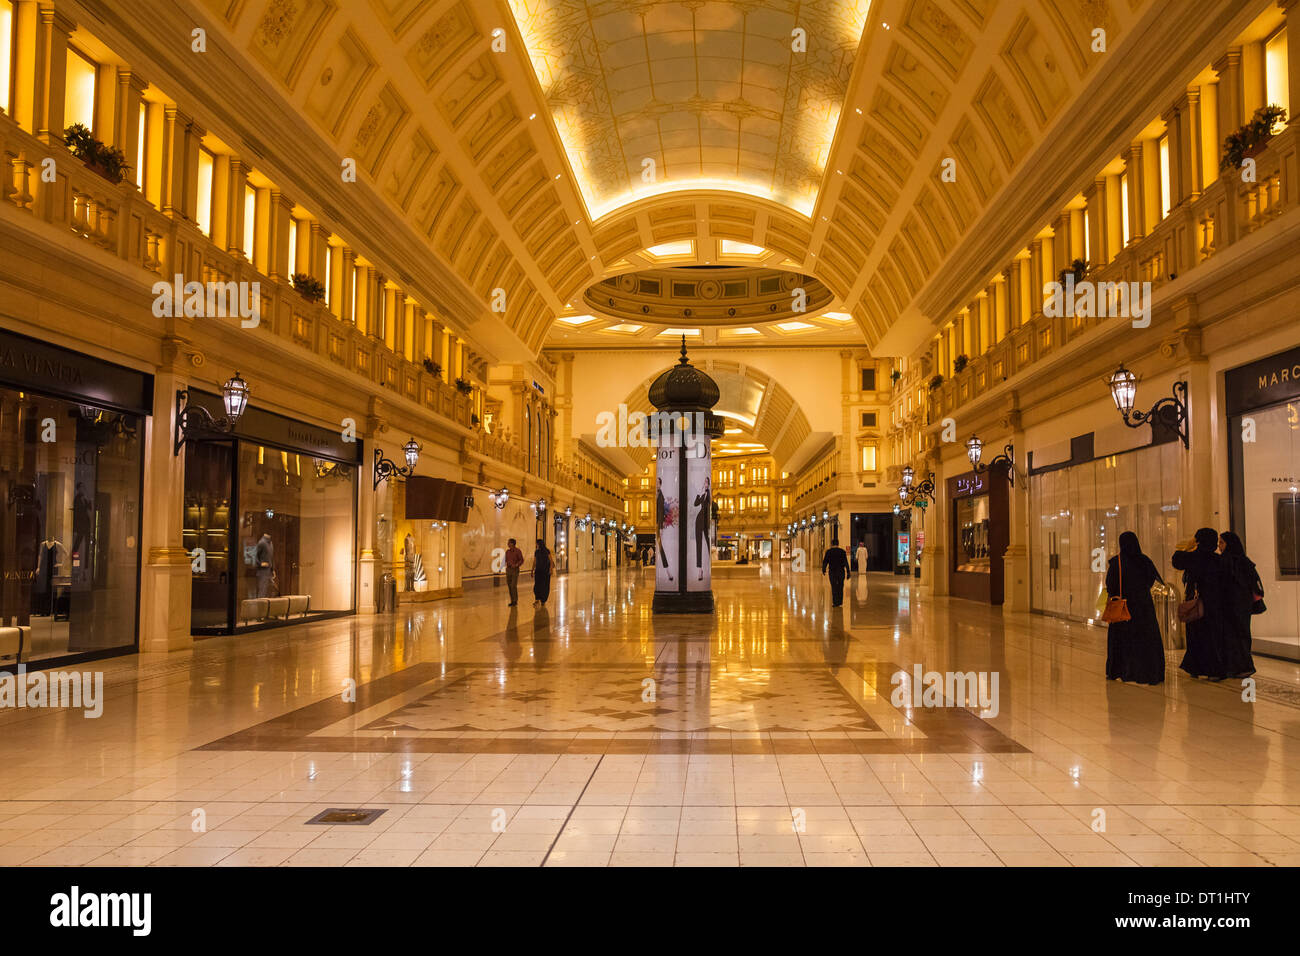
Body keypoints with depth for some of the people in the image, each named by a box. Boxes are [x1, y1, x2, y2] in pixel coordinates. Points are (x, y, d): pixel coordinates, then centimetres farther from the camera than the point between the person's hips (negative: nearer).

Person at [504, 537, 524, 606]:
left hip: (515, 570, -6)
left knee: (513, 586, -11)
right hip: (508, 570, 6)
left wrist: (516, 565, -23)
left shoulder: (518, 551, -10)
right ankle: (512, 601, 12)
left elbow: (521, 560, -11)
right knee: (509, 586, 5)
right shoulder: (507, 551, 8)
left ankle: (515, 601, -1)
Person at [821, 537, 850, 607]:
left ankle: (835, 602, 0)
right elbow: (846, 562, -9)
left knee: (834, 587, 6)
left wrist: (824, 570, 13)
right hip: (841, 572, 1)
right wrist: (848, 572, -8)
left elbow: (825, 562, -2)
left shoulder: (828, 551, -5)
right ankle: (840, 601, 18)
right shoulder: (842, 551, -4)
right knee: (840, 587, 14)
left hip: (832, 572, -1)